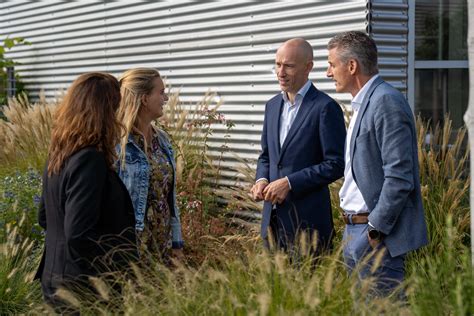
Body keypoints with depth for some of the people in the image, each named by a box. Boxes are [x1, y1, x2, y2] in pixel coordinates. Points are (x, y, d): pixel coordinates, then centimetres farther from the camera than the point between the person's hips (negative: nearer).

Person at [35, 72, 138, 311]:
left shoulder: (58, 155, 6)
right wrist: (121, 280, -16)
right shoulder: (90, 160, -22)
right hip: (87, 290, -9)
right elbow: (79, 236, -27)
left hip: (56, 280, 9)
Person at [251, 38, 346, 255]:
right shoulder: (273, 105, 14)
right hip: (272, 219, 7)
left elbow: (336, 164, -13)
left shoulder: (325, 107, -9)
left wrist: (289, 182, -17)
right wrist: (262, 180, 0)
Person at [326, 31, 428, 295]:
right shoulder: (363, 103, 16)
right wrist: (353, 230, 17)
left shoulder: (387, 102, -16)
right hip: (354, 232, 10)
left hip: (378, 235, -10)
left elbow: (399, 177, -21)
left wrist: (376, 229, -18)